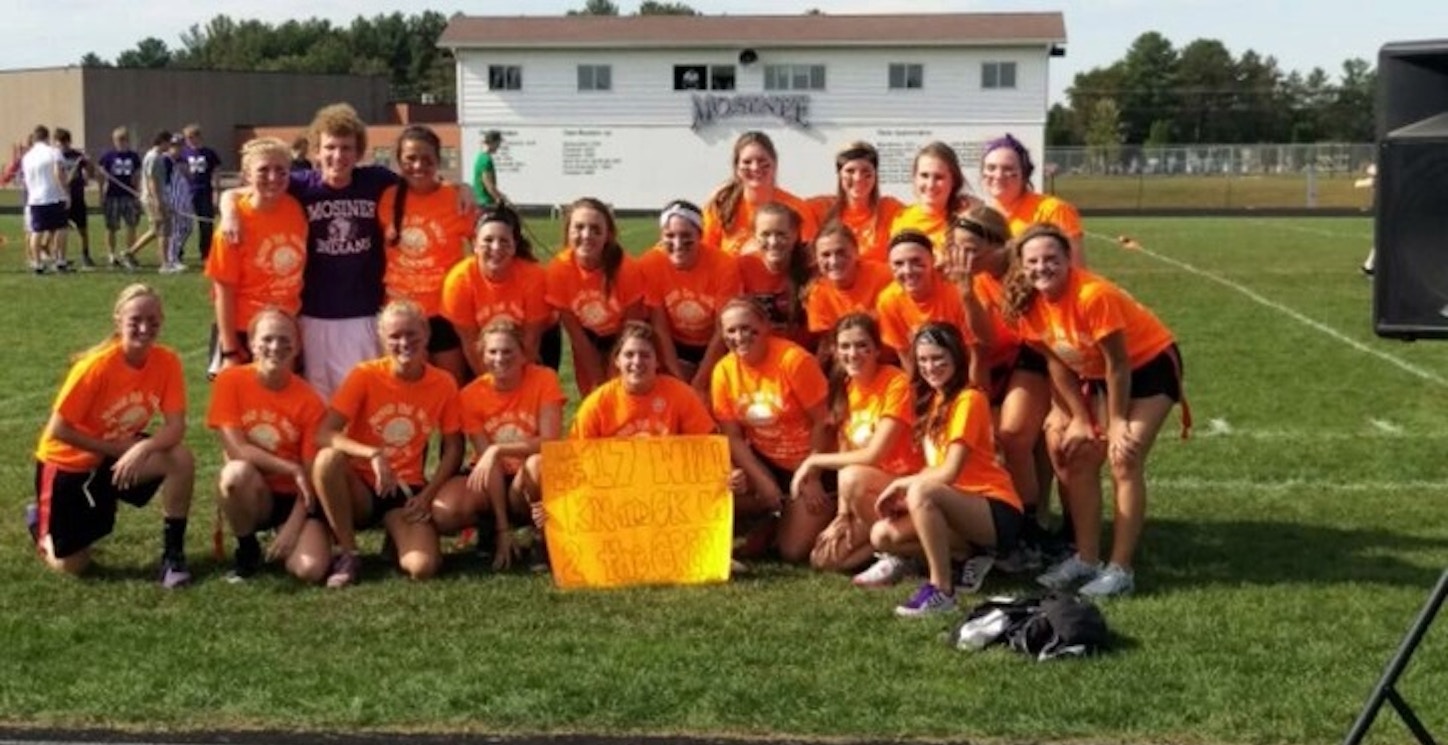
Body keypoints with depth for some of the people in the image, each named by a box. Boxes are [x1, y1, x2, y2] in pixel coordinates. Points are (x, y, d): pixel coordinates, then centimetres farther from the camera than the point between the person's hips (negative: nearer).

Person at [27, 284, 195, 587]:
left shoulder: (166, 361, -16)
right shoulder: (98, 365, -28)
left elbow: (176, 426, -20)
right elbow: (58, 430, -23)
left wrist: (142, 449, -38)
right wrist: (114, 448, -20)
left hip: (119, 453, 4)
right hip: (68, 461, -4)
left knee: (182, 460, -26)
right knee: (71, 566, -1)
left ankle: (172, 552, -9)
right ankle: (42, 522, 33)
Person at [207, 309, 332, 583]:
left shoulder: (309, 401, -9)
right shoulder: (231, 381, -9)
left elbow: (312, 475, -8)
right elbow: (235, 449, -15)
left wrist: (292, 527, -18)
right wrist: (292, 470, -19)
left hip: (294, 499, 0)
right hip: (252, 495, 0)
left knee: (310, 570, -26)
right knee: (237, 472, -36)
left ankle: (283, 544, 12)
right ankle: (247, 549, -8)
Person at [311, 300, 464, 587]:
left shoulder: (443, 384, -4)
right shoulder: (365, 375, -10)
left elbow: (453, 449, 4)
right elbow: (324, 435, -19)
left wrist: (428, 494, -9)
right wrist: (372, 454, -33)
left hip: (407, 492, 0)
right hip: (360, 487, 0)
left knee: (422, 567, -27)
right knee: (328, 458, -35)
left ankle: (398, 536, 11)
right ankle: (348, 553, -16)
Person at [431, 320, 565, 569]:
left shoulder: (544, 380, -11)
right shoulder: (470, 396, -9)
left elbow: (551, 442, -19)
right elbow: (487, 458, -14)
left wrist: (498, 450, -30)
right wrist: (502, 529, -19)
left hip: (528, 479, -1)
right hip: (491, 481, 2)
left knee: (539, 463, -38)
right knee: (443, 513, -29)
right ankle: (490, 526, 5)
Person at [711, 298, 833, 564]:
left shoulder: (793, 360, -22)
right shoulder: (723, 371, -8)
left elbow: (821, 422, -16)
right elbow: (733, 436, -5)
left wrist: (812, 479, -13)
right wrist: (764, 482, -15)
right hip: (763, 462, 4)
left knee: (794, 552, -10)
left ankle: (822, 512, 22)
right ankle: (765, 520, 9)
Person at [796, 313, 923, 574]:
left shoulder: (895, 383, -17)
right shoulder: (844, 389, 5)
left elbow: (873, 455, -23)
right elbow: (844, 458, 2)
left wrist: (815, 460, -14)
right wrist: (843, 514, -10)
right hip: (871, 492, 6)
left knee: (852, 479, -34)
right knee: (823, 558, -9)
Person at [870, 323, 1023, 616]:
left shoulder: (968, 399, -12)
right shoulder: (931, 400, 13)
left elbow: (948, 473, -19)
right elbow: (933, 467, 9)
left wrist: (901, 484, -8)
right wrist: (903, 494, -7)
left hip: (996, 510, -9)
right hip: (959, 506, 9)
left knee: (922, 491, -34)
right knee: (882, 535, -4)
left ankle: (941, 591, -25)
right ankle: (973, 553, 6)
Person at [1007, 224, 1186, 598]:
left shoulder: (1093, 295, -33)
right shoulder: (1028, 304, -12)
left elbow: (1118, 363, -25)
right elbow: (1056, 362, -2)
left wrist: (1116, 422, -17)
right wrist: (1081, 419, -4)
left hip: (1149, 365, -7)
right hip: (1099, 374, 7)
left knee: (1124, 460, -16)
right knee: (1079, 458, 2)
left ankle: (1120, 570, -12)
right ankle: (1087, 559, 13)